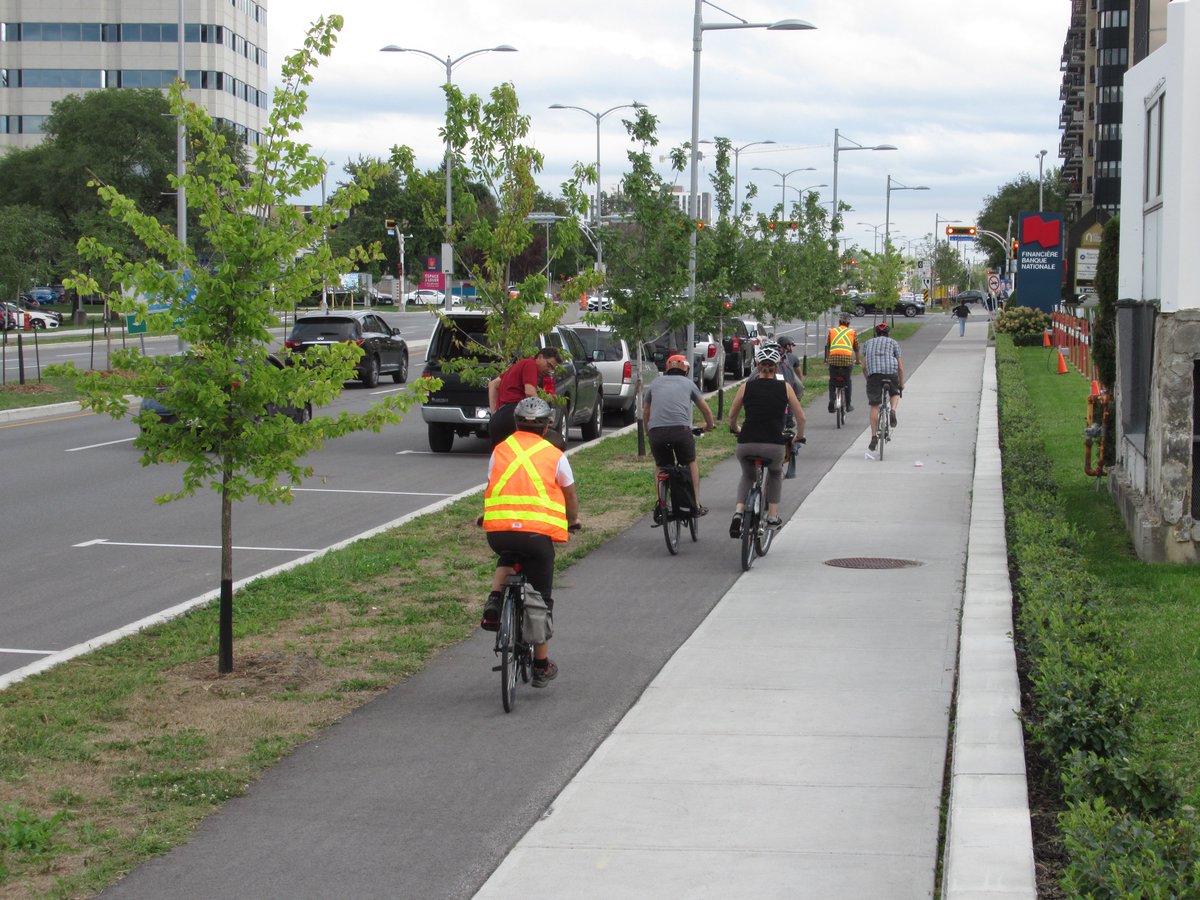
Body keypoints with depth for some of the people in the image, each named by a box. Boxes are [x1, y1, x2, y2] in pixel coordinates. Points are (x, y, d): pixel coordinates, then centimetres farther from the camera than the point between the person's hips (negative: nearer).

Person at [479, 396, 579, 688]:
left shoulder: (500, 450, 13)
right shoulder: (554, 455, 8)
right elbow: (570, 496, 19)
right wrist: (573, 520, 40)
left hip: (497, 530, 2)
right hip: (537, 531, -2)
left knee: (507, 558, 37)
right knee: (541, 599, 13)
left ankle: (493, 604, 11)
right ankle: (542, 665, 18)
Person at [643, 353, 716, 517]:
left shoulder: (655, 383, 25)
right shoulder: (688, 383, 21)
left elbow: (645, 412, 31)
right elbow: (705, 409, 31)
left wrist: (648, 431, 46)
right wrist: (710, 425, 50)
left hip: (656, 431, 1)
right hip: (681, 428, -1)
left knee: (661, 467, 22)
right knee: (691, 463, 22)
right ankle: (696, 504, 16)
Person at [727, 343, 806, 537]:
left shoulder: (746, 386, 6)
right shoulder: (785, 387, 5)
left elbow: (732, 415, 16)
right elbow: (801, 417, 8)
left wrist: (735, 429, 38)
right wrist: (799, 436, 27)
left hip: (746, 444, 1)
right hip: (774, 446, -1)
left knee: (747, 476, 30)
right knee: (775, 474, 34)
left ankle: (738, 512, 7)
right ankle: (773, 514, 26)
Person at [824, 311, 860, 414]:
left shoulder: (832, 331, 16)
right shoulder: (853, 332, 14)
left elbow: (827, 347, 20)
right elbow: (856, 348, 19)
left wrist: (827, 359, 36)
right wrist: (858, 360, 36)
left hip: (833, 358, 0)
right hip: (848, 358, 0)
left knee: (832, 381, 17)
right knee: (848, 381, 19)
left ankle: (831, 399, -5)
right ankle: (848, 405, 21)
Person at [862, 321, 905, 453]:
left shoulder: (868, 343, 25)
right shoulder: (893, 343, 21)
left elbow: (864, 367, 20)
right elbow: (900, 367, 17)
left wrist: (868, 380, 30)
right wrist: (901, 384, 25)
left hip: (873, 373, 0)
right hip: (891, 372, 0)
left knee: (874, 406, 4)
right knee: (895, 393, 29)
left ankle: (874, 437, -2)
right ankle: (893, 411, -1)